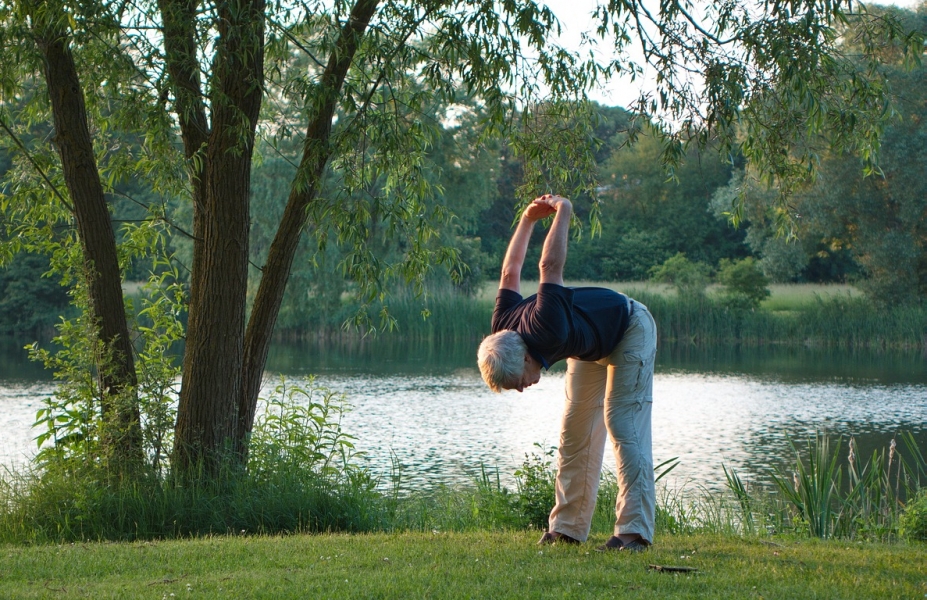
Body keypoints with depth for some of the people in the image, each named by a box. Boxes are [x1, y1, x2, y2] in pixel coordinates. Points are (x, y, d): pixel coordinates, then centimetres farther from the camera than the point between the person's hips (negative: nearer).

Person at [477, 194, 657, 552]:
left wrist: (562, 213, -23)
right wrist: (528, 219, 3)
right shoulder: (502, 330, -19)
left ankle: (634, 531, -23)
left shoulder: (546, 331, -43)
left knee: (623, 426, -18)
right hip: (590, 346, 8)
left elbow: (550, 266, -37)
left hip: (630, 330, -8)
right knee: (575, 433, 3)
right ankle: (567, 528, 5)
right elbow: (510, 273, -3)